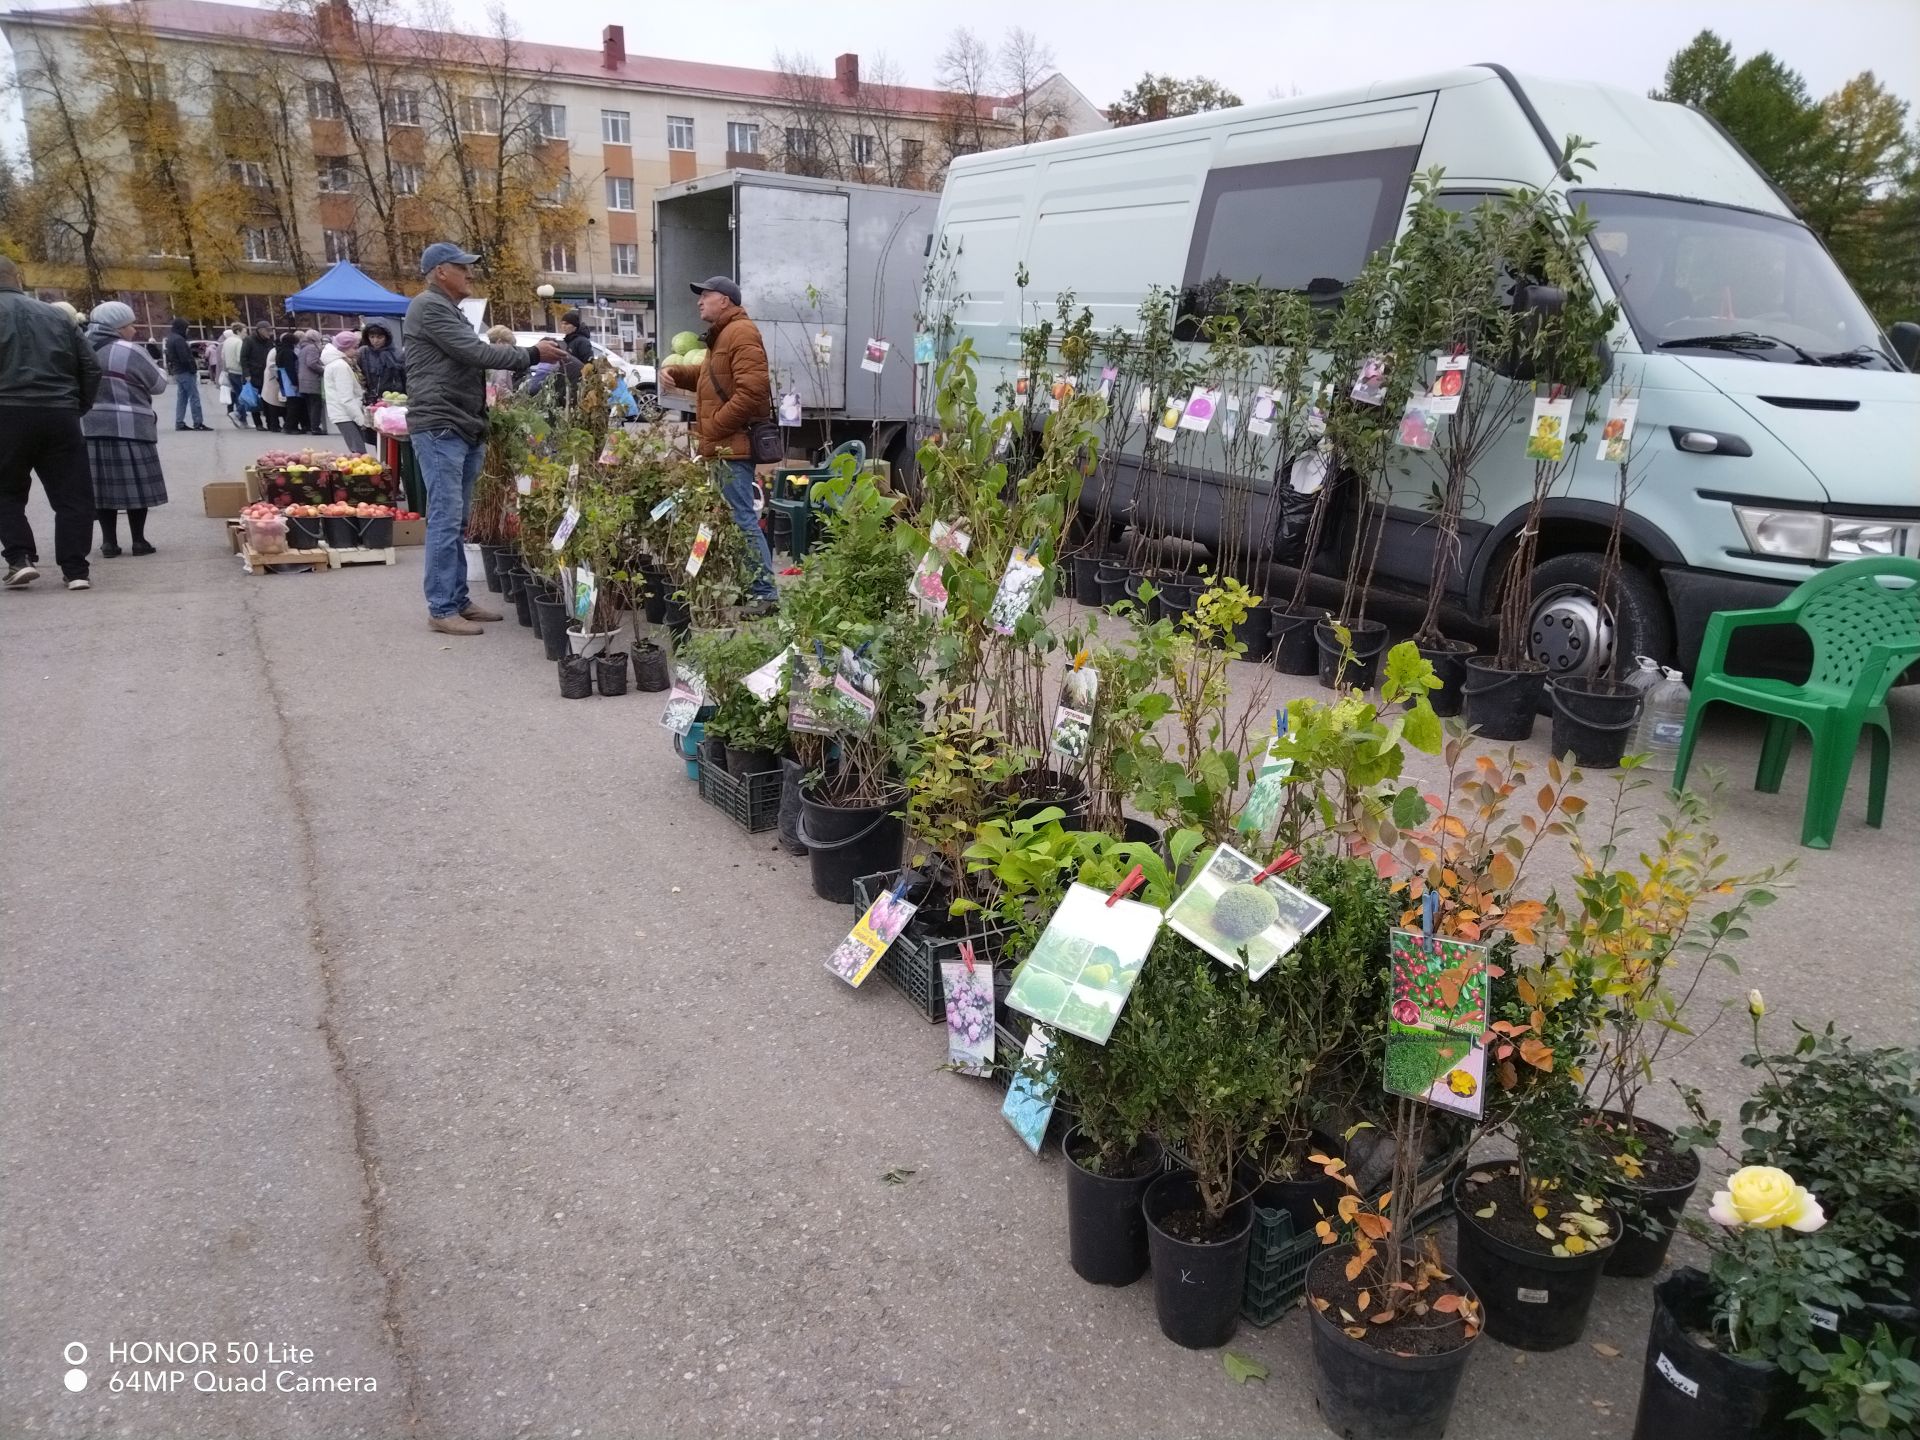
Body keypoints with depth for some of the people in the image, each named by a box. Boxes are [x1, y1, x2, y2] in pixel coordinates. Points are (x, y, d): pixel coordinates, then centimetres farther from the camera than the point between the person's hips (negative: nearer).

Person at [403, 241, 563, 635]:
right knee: (445, 520, -9)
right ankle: (441, 609, -6)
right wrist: (533, 354, -9)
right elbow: (477, 353, -16)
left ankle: (458, 600, 17)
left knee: (457, 521, 12)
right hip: (439, 429, -10)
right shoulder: (429, 307, -9)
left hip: (463, 430, 10)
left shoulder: (449, 310, 23)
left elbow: (474, 356, 20)